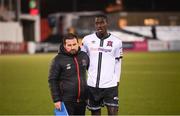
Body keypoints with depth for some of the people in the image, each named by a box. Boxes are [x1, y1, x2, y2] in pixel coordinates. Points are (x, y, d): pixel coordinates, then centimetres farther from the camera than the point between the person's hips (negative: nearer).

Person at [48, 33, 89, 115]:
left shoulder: (84, 56, 5)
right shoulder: (58, 59, -7)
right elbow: (52, 80, -6)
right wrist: (56, 100, -11)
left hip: (82, 101, 5)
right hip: (67, 102, -5)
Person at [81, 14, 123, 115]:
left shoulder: (116, 42, 1)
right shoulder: (87, 40, 3)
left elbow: (117, 63, 8)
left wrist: (116, 80, 3)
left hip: (110, 84, -2)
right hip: (92, 84, 2)